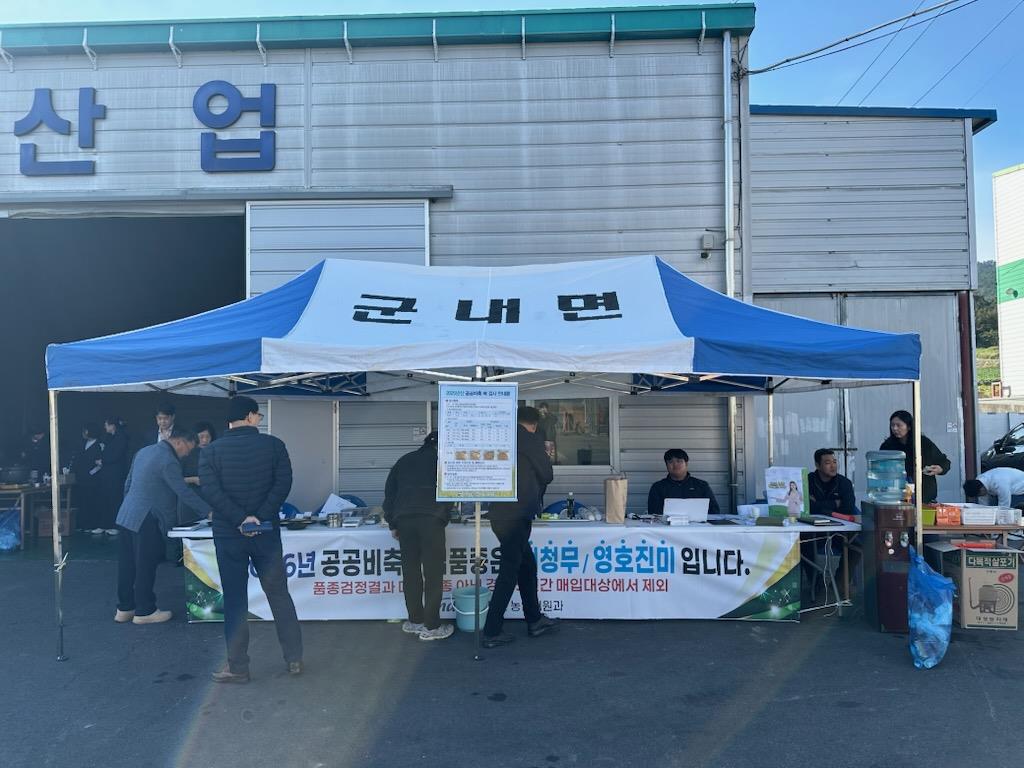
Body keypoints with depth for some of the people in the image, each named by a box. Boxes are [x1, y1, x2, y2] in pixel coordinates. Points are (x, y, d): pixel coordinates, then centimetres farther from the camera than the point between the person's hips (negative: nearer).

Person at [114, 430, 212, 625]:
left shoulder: (144, 451, 11)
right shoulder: (168, 461, -18)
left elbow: (128, 483, 19)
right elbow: (184, 492, -19)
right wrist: (210, 509, -13)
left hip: (126, 515, 9)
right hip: (146, 521, -9)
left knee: (127, 564, 14)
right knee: (146, 566, 1)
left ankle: (124, 608, 24)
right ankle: (144, 611, 9)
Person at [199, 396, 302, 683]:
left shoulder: (210, 451, -1)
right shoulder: (273, 445, -2)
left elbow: (210, 491, -13)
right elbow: (283, 483, -12)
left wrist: (240, 519, -15)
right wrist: (260, 517, -15)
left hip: (228, 533, 0)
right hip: (267, 531, 1)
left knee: (235, 601, 8)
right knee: (279, 595, 11)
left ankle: (238, 667, 13)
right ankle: (294, 659, 17)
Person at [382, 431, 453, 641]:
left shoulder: (405, 460, 24)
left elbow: (389, 492, 19)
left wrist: (392, 524, 19)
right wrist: (444, 515, 34)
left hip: (404, 519, 4)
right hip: (431, 518, -4)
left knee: (411, 571, 11)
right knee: (433, 572, -1)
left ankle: (415, 621, 18)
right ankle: (432, 627, -1)